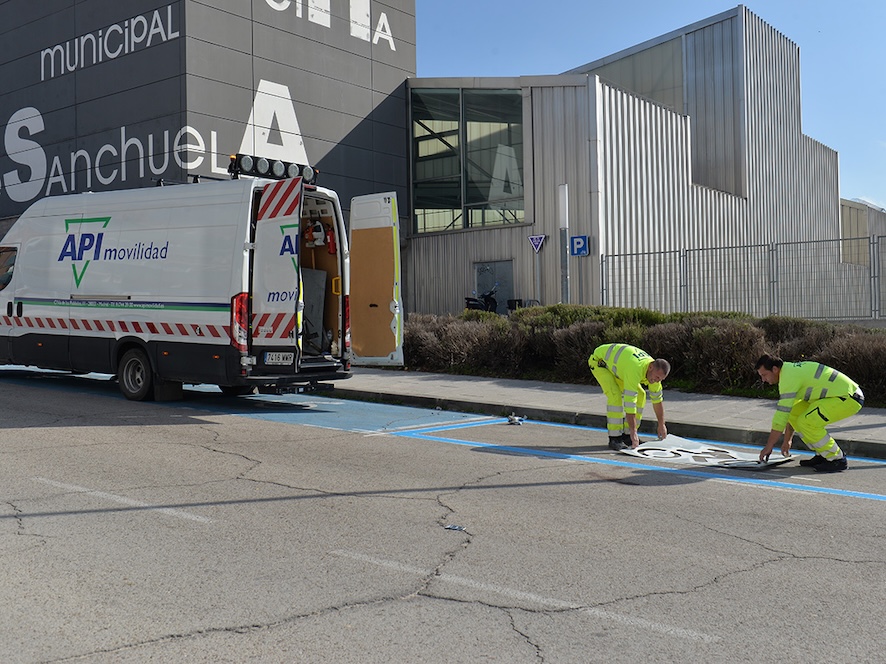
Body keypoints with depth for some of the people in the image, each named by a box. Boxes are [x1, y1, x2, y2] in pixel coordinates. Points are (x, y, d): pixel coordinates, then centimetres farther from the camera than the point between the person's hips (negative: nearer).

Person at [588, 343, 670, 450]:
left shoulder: (656, 372, -14)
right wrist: (633, 432, -38)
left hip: (614, 363, 8)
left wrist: (661, 424, 8)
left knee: (640, 395, -1)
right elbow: (629, 402, -41)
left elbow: (657, 399, 1)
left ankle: (626, 435, 5)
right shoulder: (635, 370, -41)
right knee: (615, 396, -27)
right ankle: (615, 438, -17)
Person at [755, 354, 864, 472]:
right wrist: (787, 441, 28)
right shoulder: (790, 370, 12)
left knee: (806, 422, -21)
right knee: (795, 412, 5)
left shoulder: (788, 377, -19)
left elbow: (781, 415, -20)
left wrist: (768, 447, -13)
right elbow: (789, 412, 22)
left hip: (850, 398, -10)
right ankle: (822, 454, 12)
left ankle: (837, 459, -6)